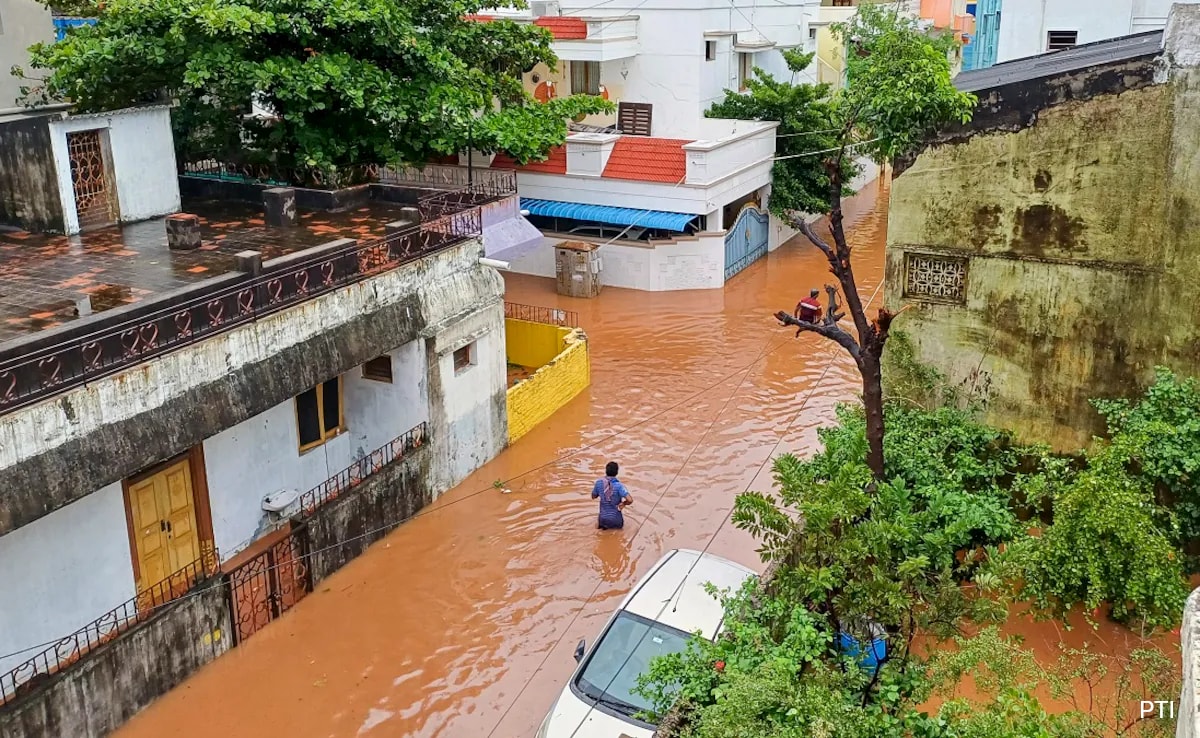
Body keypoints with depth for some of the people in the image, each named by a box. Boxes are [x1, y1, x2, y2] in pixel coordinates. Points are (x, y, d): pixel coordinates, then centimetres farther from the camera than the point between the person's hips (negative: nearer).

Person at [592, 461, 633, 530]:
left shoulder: (599, 483, -11)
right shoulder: (619, 485, -22)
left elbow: (593, 496, 7)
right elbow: (630, 500, -31)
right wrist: (623, 504, -9)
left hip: (603, 518, 3)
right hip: (616, 520, -3)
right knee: (620, 524, 33)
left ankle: (601, 523, 8)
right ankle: (609, 526, 6)